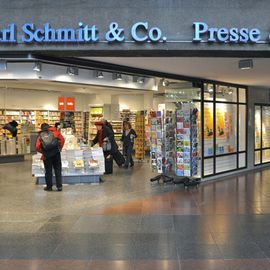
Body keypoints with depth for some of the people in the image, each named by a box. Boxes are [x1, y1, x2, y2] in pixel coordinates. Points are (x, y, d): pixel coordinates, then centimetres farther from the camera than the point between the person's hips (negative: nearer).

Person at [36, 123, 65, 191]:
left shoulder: (40, 135, 12)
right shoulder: (55, 131, 11)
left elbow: (37, 147, 0)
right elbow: (62, 139, 2)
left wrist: (43, 152, 15)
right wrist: (60, 148, 12)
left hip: (47, 154, 0)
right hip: (56, 152, 0)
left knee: (48, 171, 10)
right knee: (58, 170, 8)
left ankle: (49, 187, 16)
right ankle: (59, 186, 8)